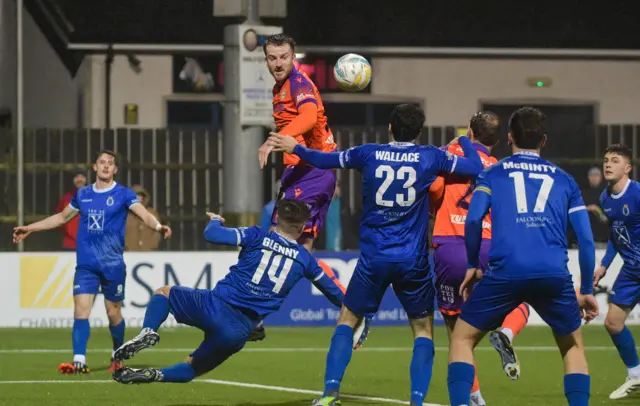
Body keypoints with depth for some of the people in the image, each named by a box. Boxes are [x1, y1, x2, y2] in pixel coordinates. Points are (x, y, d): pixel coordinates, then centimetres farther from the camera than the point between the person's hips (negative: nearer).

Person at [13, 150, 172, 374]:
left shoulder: (123, 194, -2)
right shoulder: (83, 194, 10)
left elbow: (145, 215, -17)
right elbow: (62, 217, 24)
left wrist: (158, 226, -39)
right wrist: (30, 228, 27)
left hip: (113, 264, -3)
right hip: (85, 264, 3)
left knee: (113, 312, 5)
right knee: (81, 309, -11)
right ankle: (79, 361, -16)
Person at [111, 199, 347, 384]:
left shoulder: (257, 237, 0)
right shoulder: (304, 259, 9)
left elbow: (212, 235, -8)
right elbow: (334, 293, 22)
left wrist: (215, 221, 15)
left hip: (216, 306, -2)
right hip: (241, 330, 2)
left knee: (163, 293, 22)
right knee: (193, 368, 22)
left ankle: (148, 331, -9)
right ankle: (155, 375, -9)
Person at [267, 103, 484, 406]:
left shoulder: (369, 154, 1)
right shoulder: (430, 157, -3)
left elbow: (324, 159, 14)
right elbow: (476, 168, 3)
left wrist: (295, 148, 31)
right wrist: (464, 141, 22)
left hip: (374, 257, 1)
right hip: (414, 261, -1)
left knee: (348, 320, 16)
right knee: (423, 330, 11)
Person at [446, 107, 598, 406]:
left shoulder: (493, 174, 17)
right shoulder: (564, 179, 22)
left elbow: (473, 219, 1)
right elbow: (586, 238, 16)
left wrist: (473, 265, 15)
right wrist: (586, 290, 23)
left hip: (505, 272, -1)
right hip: (554, 275, 1)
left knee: (462, 338, 16)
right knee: (573, 346, 24)